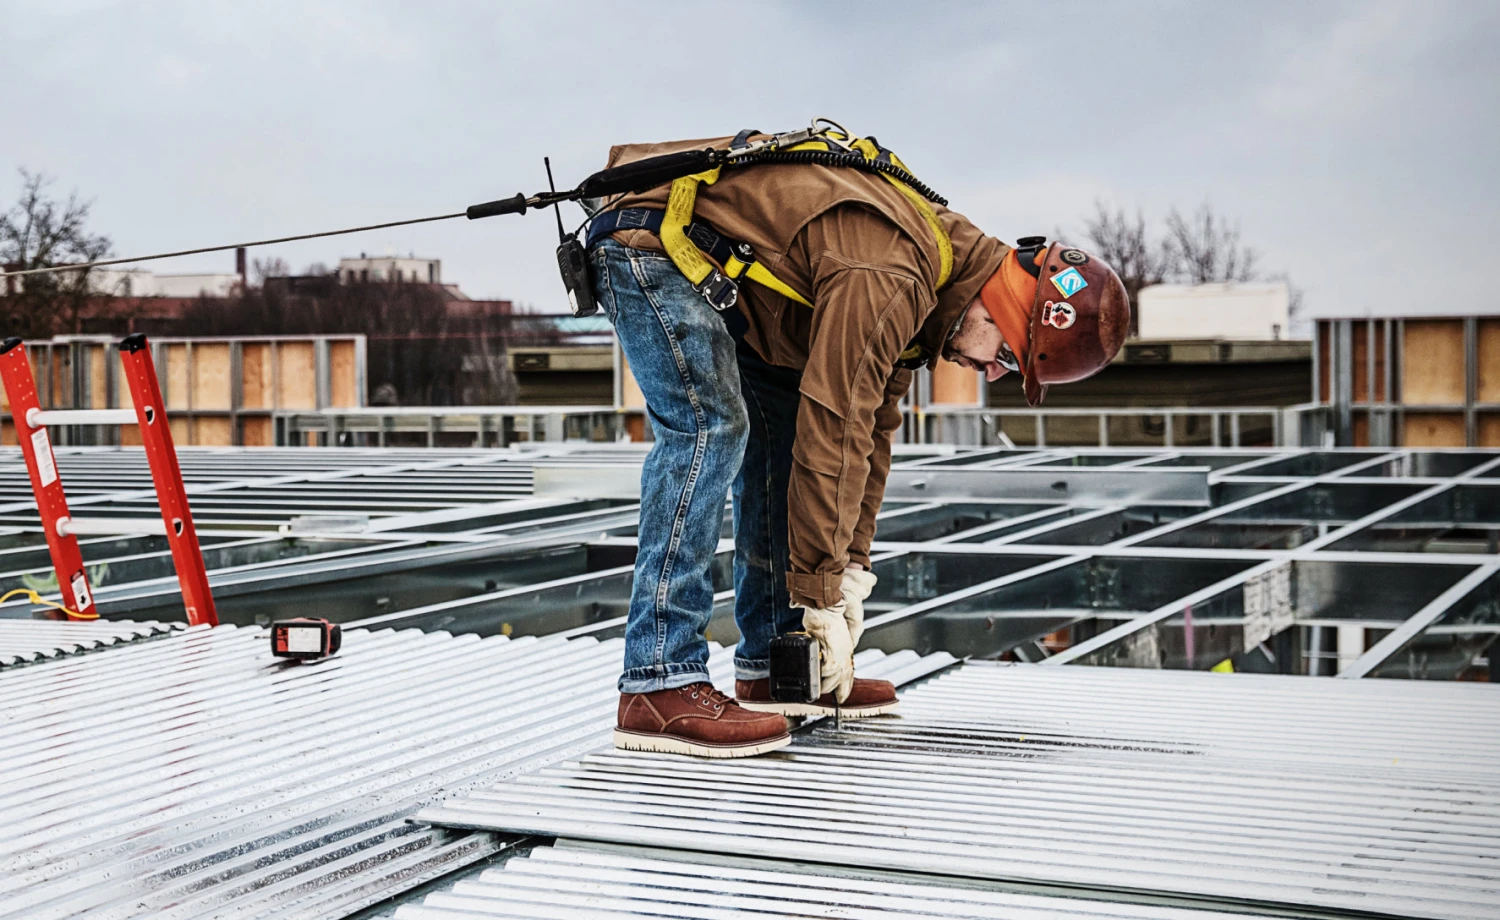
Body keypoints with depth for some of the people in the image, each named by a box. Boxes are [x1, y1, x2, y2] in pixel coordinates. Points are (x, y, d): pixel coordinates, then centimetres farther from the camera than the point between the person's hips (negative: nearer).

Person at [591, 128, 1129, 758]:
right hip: (648, 246, -10)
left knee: (781, 426, 8)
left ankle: (772, 667, 11)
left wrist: (850, 569, 5)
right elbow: (833, 434, -29)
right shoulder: (886, 280, -28)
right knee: (711, 429, -22)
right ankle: (660, 687, -24)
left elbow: (872, 430, 10)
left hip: (706, 271, 10)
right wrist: (822, 598, -23)